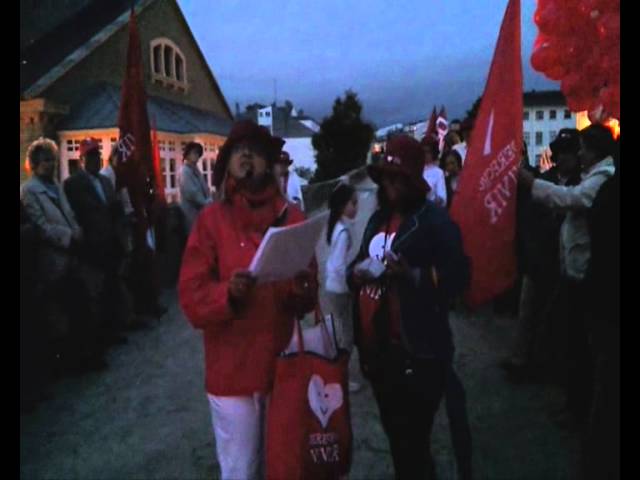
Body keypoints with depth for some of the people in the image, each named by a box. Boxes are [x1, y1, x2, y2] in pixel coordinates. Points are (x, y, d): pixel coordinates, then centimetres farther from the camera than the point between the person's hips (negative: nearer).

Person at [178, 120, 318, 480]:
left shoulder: (293, 217, 2)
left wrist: (302, 293, -18)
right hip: (232, 369, -2)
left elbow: (311, 289, 4)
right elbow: (191, 296, -9)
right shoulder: (212, 219, -5)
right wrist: (228, 293, -27)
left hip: (284, 365, 3)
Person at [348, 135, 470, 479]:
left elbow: (457, 278, -15)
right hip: (377, 348, 8)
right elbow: (357, 265, 20)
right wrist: (356, 273, -2)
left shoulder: (435, 220, -9)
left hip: (416, 353, -7)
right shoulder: (378, 218, 14)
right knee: (396, 437, 22)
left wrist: (411, 275, -27)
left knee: (413, 443, -1)